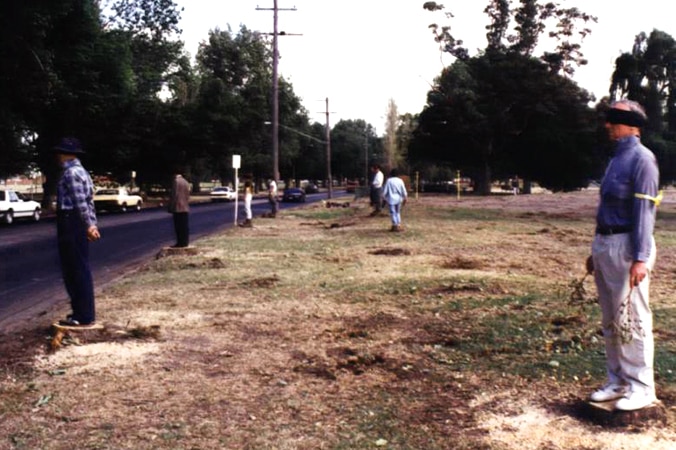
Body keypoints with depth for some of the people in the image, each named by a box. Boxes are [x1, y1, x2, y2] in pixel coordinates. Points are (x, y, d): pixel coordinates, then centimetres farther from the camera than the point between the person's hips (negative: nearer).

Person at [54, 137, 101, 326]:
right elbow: (88, 201, 17)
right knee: (79, 270, 15)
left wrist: (88, 226, -19)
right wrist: (92, 224, 15)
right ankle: (83, 312, 22)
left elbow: (81, 203, -19)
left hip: (71, 225, -10)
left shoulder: (71, 172, -14)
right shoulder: (80, 171, 19)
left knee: (77, 270, -6)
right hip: (76, 225, 10)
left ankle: (83, 316, -1)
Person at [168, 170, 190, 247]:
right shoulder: (186, 182, 12)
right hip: (185, 207, 7)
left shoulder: (176, 181, -9)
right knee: (185, 226, 7)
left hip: (177, 207, -7)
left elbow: (174, 194, -12)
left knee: (178, 226, -5)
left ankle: (180, 243, -5)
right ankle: (185, 242, 9)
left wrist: (171, 206, -8)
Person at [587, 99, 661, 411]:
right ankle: (617, 382, 24)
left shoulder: (642, 159, -11)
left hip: (627, 246, -9)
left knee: (632, 320, -3)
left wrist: (641, 258, -23)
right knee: (610, 320, 14)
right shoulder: (616, 159, 16)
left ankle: (641, 388, 8)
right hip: (605, 244, 9)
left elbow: (644, 211, -18)